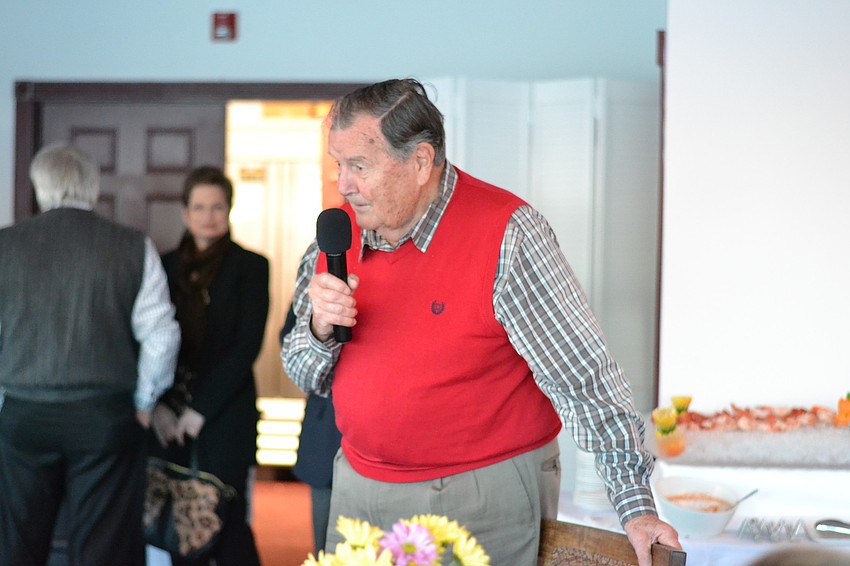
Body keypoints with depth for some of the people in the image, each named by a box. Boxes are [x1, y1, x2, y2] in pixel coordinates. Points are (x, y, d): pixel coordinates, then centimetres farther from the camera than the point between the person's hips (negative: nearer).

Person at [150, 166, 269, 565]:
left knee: (226, 520, -6)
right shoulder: (167, 267, 11)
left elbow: (247, 346, -5)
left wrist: (202, 409, -9)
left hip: (225, 413, -3)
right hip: (170, 416, 3)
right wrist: (159, 405, -4)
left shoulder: (250, 267, 1)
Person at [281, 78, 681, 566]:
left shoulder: (506, 235, -16)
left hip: (484, 503, -5)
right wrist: (320, 329, -13)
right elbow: (307, 375, 10)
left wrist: (636, 504, -18)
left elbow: (585, 377, -16)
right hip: (360, 487, 6)